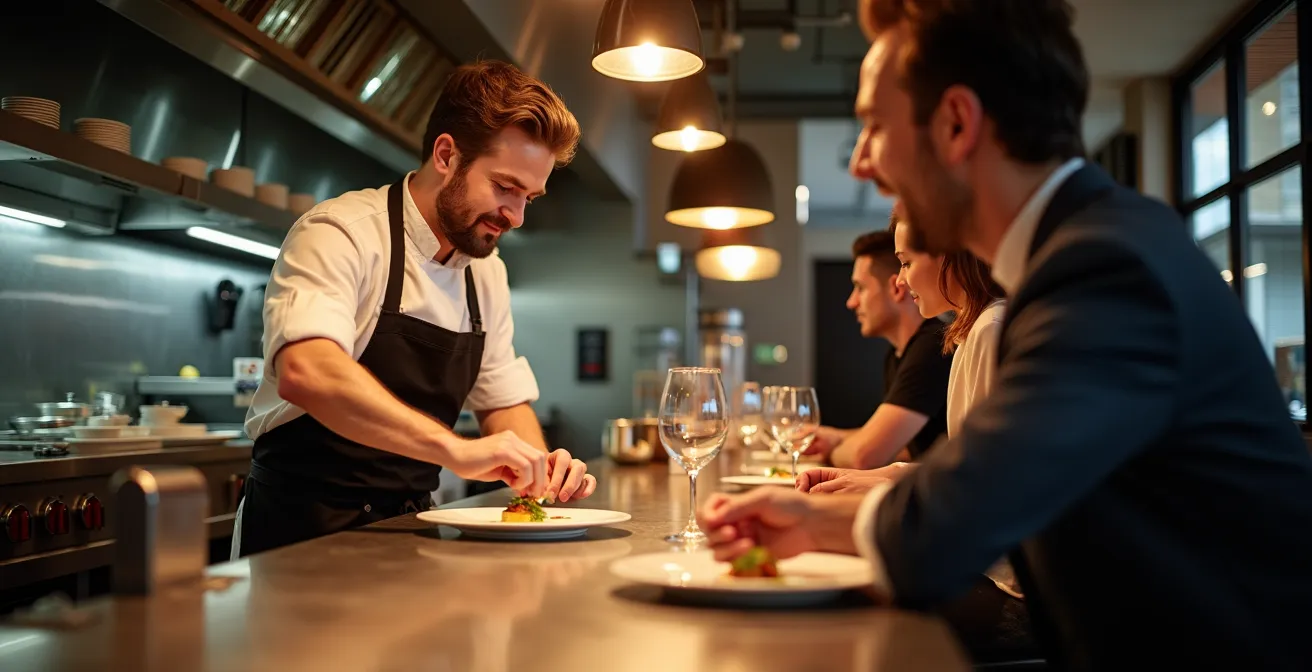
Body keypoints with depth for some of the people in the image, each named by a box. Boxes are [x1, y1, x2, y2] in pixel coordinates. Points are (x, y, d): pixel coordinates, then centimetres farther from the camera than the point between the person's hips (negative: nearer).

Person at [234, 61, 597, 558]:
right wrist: (456, 449, -37)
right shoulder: (340, 233, -14)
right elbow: (304, 372, -32)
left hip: (405, 532, 6)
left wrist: (537, 464, -2)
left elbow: (504, 401, 18)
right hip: (302, 529, -6)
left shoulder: (487, 271, 10)